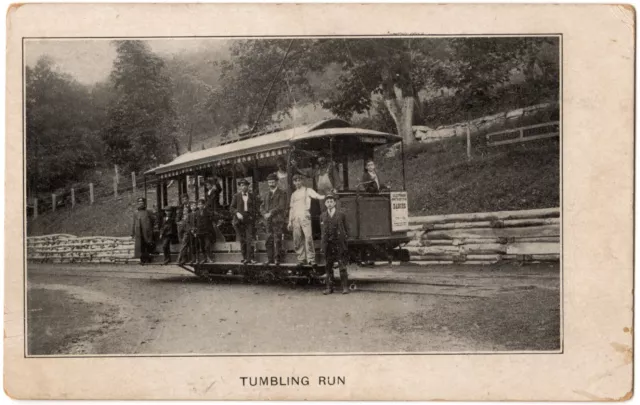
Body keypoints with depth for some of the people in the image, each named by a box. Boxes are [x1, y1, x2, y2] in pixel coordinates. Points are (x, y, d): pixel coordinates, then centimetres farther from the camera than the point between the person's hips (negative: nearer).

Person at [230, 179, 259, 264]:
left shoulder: (252, 196, 12)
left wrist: (252, 216, -4)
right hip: (240, 220, 0)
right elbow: (231, 208, 6)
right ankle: (244, 258, 7)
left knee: (250, 239, -11)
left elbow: (256, 207, 13)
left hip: (249, 219, 0)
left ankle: (250, 258, -11)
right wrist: (237, 213, -12)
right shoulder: (236, 196, 9)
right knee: (242, 240, 1)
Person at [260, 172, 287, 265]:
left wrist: (271, 213, -13)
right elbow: (262, 207, 17)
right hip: (268, 221, 5)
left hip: (277, 220, -5)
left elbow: (281, 207, -8)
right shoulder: (266, 194, 21)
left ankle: (277, 259, -4)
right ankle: (270, 259, 6)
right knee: (269, 241, 3)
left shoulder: (282, 193, 3)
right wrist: (265, 214, -4)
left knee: (277, 240, -6)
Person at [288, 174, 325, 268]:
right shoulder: (293, 194, 23)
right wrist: (290, 222, 19)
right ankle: (301, 259, 8)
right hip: (295, 218, 5)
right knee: (297, 240, 0)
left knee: (308, 237, -16)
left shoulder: (307, 190, 10)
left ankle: (311, 259, -13)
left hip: (305, 217, -4)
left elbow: (318, 196, -4)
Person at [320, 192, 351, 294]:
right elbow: (322, 230, 15)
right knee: (328, 267, 4)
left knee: (342, 266, -4)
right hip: (327, 244, 3)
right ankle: (329, 287, 9)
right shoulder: (322, 216, 11)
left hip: (339, 244, -3)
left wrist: (344, 238, 1)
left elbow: (346, 229, 9)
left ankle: (345, 287, -1)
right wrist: (324, 242, 9)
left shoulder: (341, 215, 4)